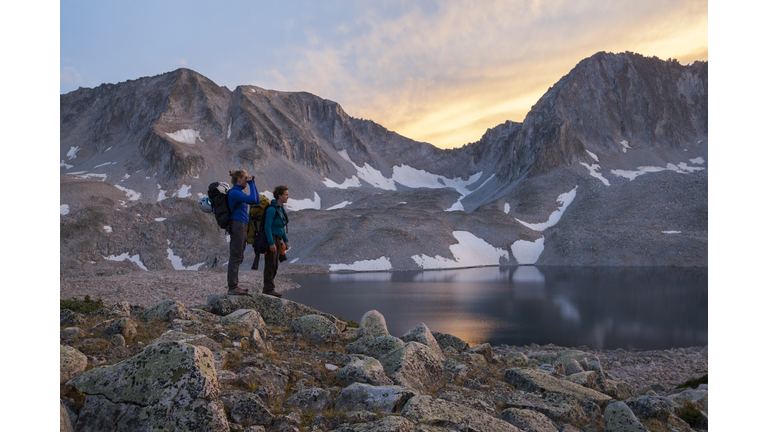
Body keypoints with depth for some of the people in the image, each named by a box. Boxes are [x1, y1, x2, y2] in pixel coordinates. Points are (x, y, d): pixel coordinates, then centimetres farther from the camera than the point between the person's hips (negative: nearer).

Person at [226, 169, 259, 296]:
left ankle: (234, 286, 14)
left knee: (238, 257, 10)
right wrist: (251, 184, -9)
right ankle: (232, 287, -6)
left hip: (242, 227, 10)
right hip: (237, 226, -10)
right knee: (235, 257, -8)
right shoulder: (233, 192, -11)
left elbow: (256, 202, 20)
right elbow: (252, 199, -20)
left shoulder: (240, 193, 19)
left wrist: (253, 184, 15)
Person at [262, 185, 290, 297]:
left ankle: (267, 288, 14)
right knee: (270, 264, -7)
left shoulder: (281, 208, 12)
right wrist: (271, 243, -22)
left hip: (277, 240, 9)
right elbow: (267, 226, -19)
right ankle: (269, 288, -3)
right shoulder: (272, 209, -16)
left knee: (274, 265, 9)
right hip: (270, 239, -9)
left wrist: (286, 240, 15)